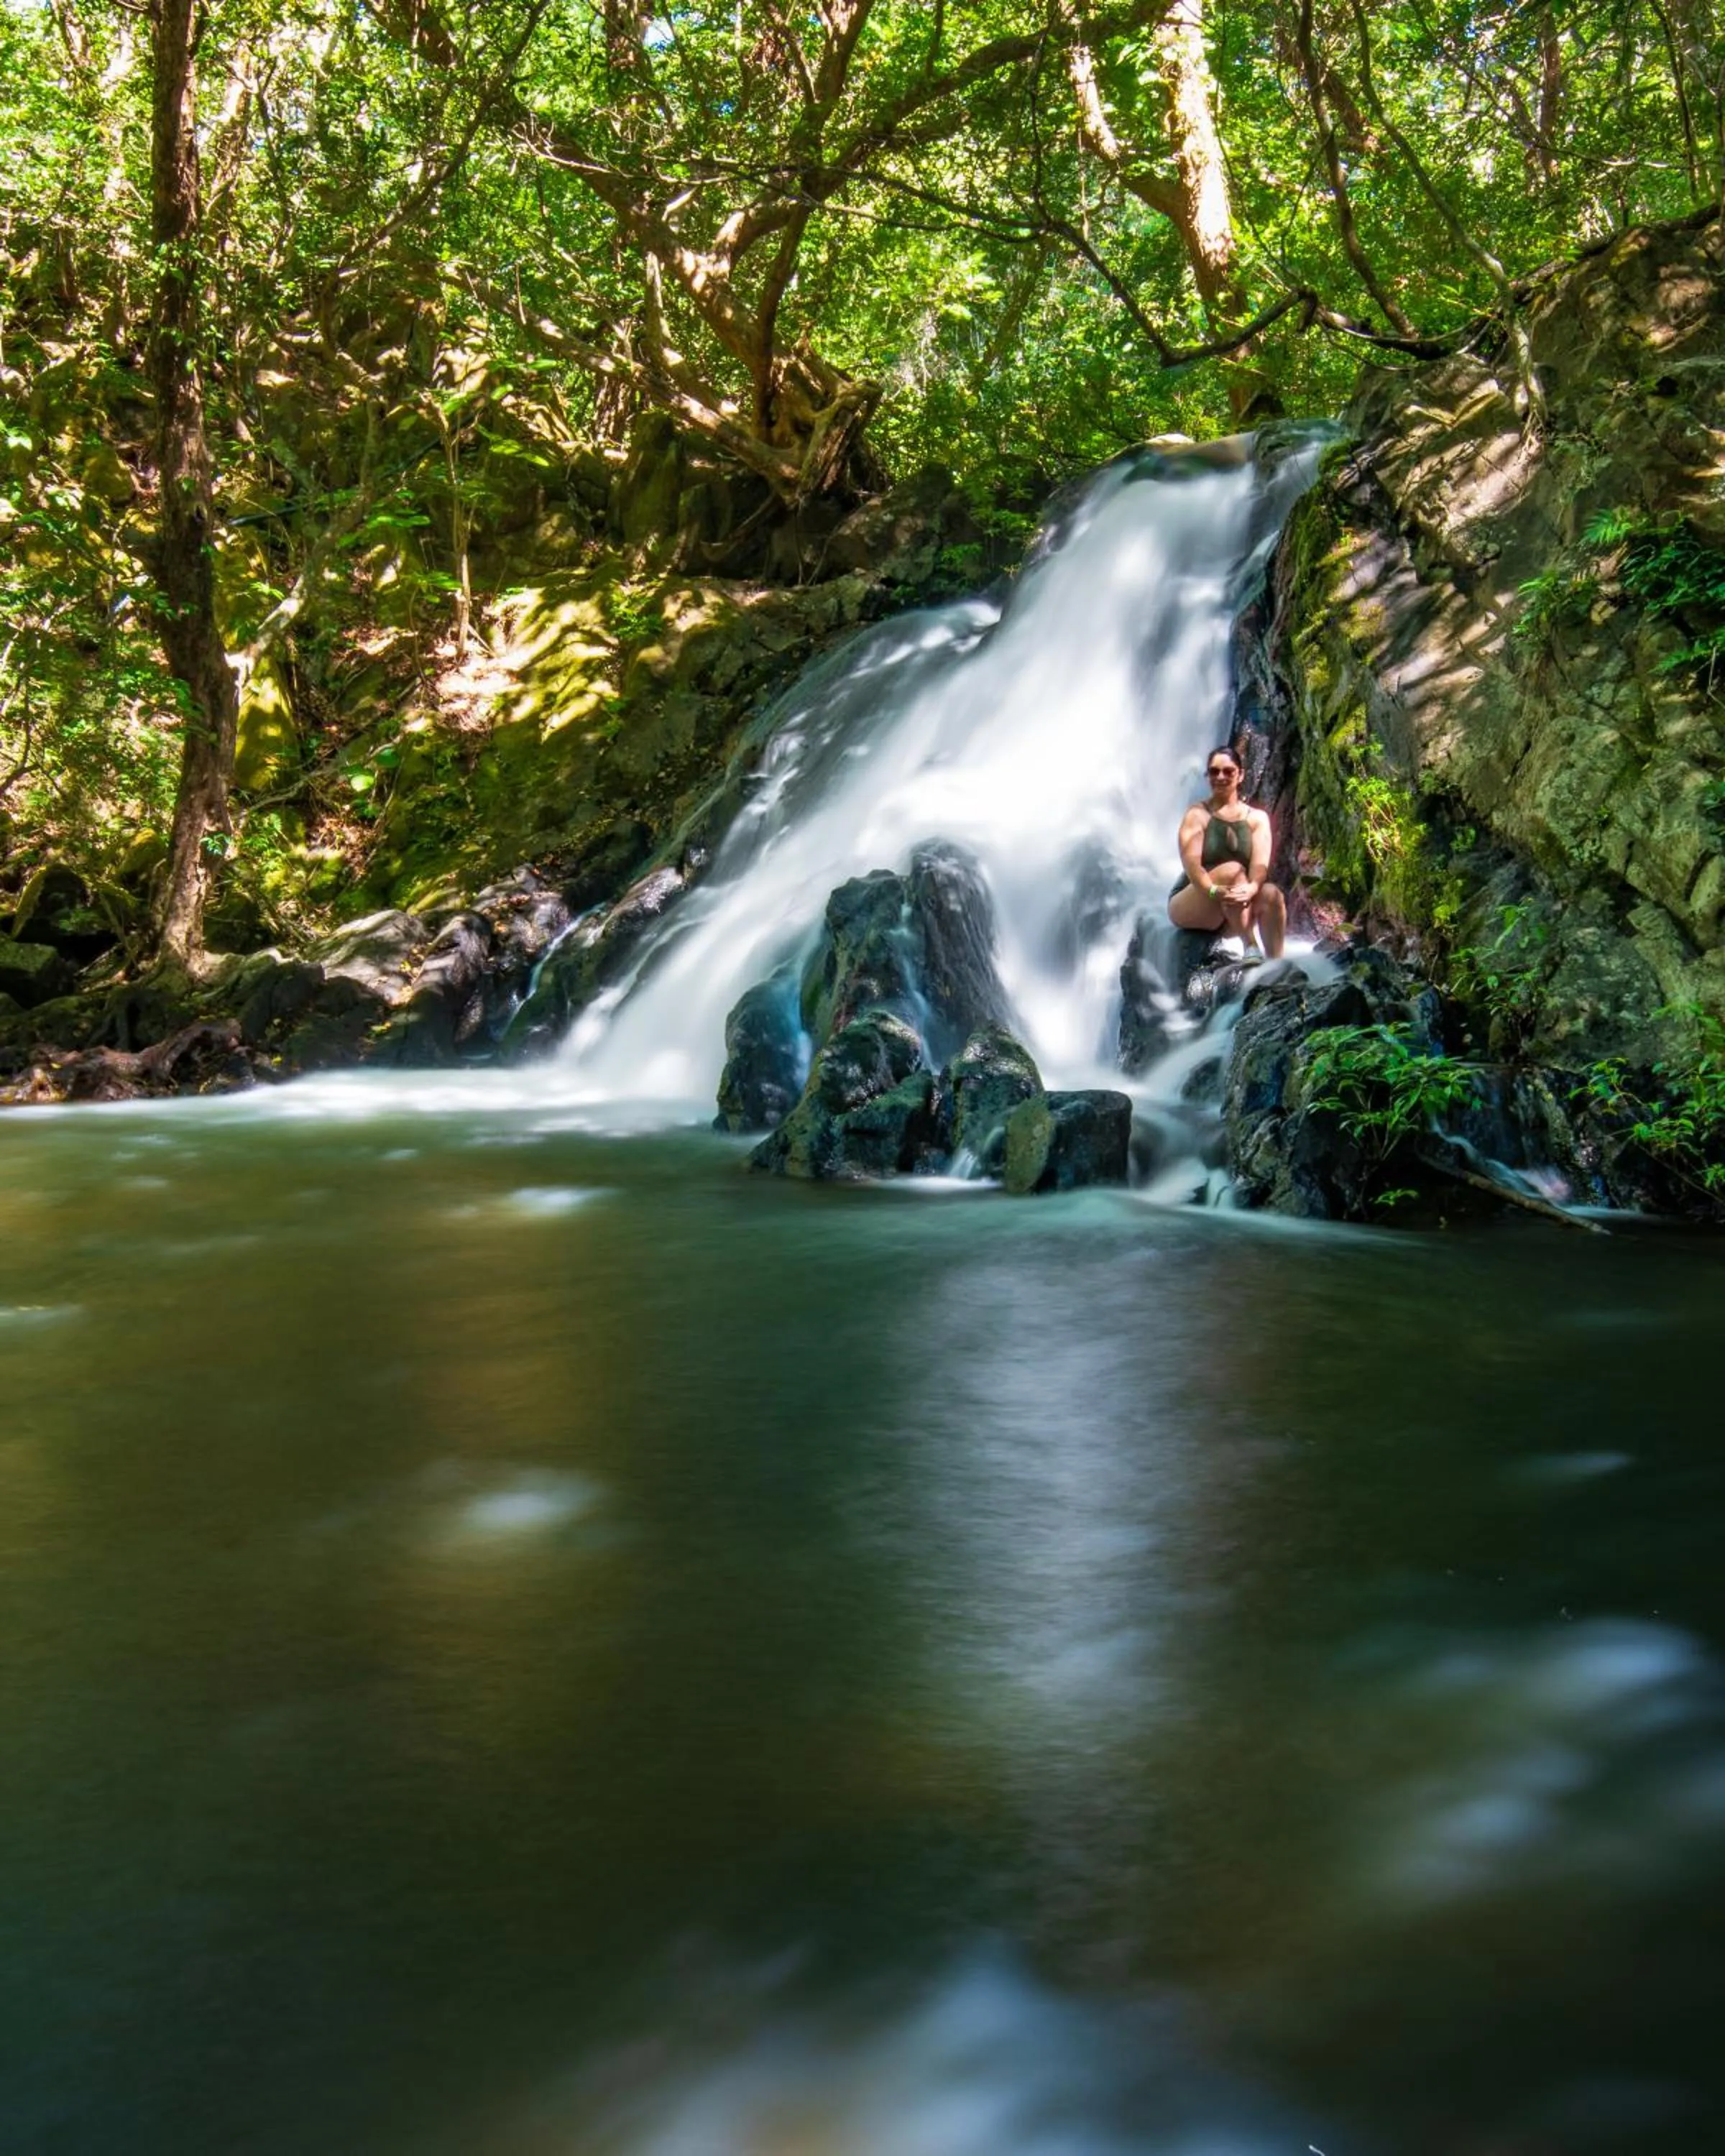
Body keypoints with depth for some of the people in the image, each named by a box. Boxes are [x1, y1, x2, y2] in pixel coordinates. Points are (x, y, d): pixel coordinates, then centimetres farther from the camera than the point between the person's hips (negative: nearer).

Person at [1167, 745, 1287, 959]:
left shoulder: (1257, 818, 7)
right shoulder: (1198, 814, -2)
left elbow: (1260, 863, -10)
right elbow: (1191, 862, -18)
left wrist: (1252, 887, -35)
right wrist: (1213, 890, -39)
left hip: (1236, 913, 3)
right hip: (1191, 907, -3)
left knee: (1271, 894, -27)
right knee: (1233, 870, -30)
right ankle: (1250, 949, -35)